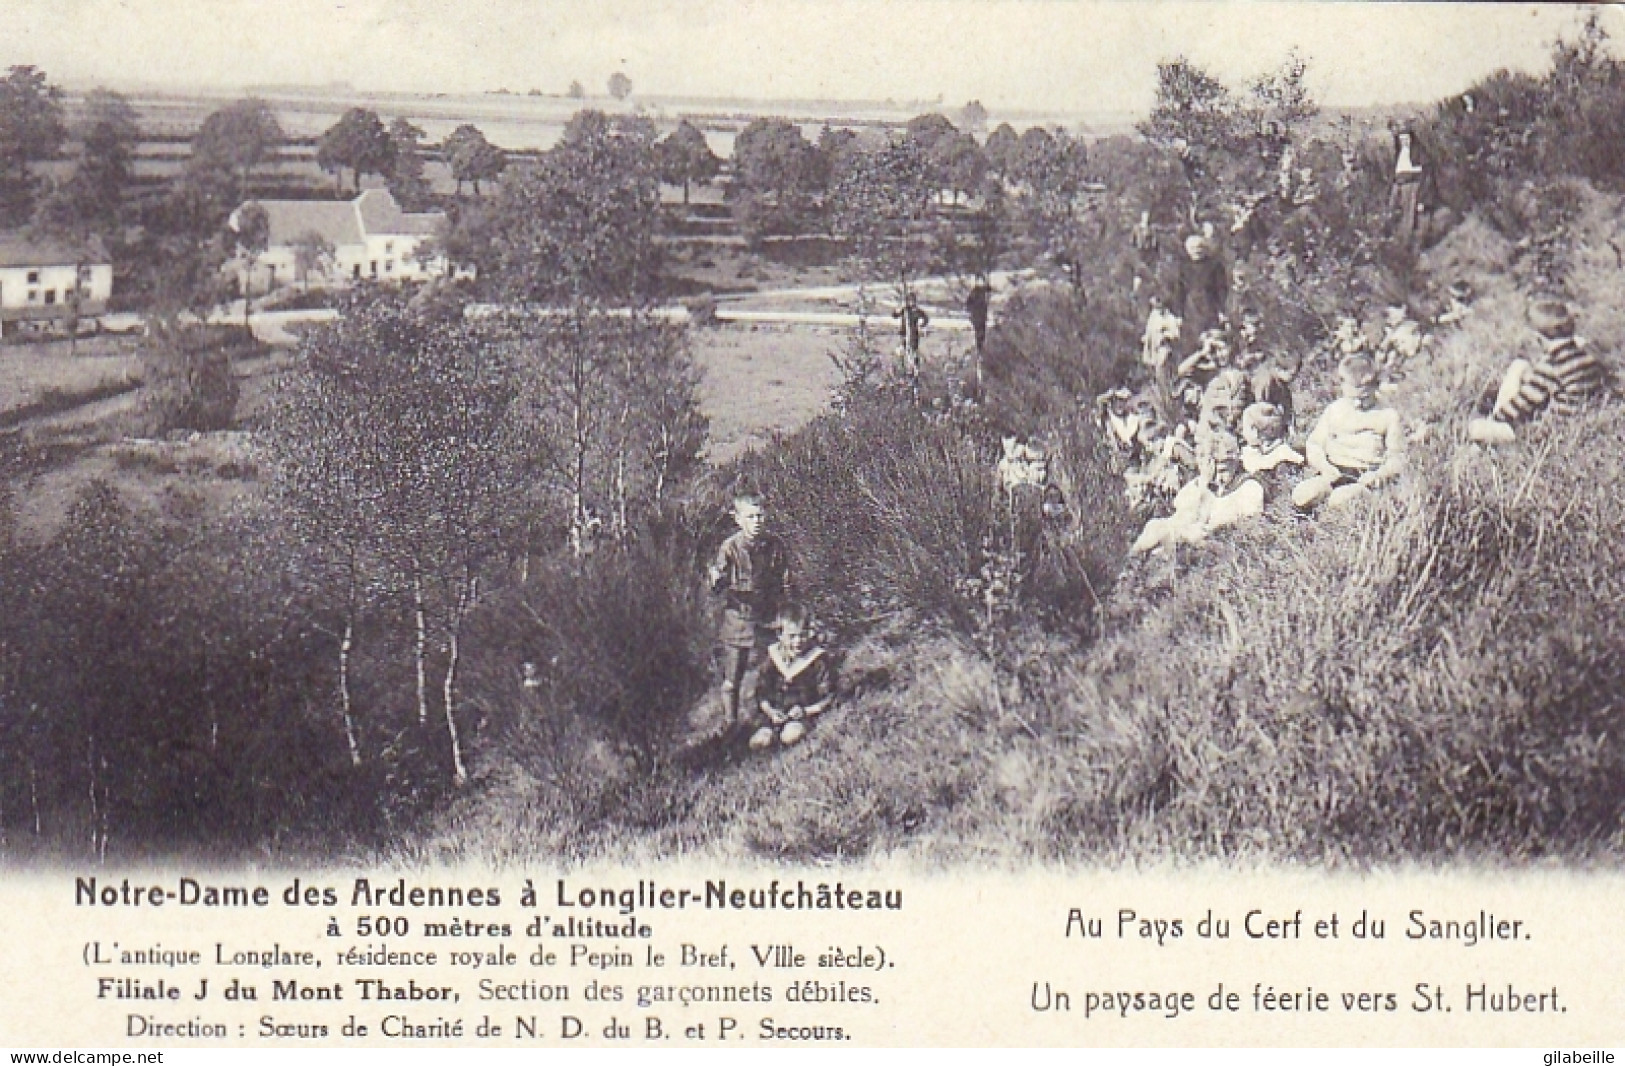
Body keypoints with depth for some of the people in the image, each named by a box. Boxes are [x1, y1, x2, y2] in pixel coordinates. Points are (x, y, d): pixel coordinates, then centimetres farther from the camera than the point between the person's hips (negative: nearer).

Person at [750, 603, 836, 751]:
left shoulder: (818, 661, -3)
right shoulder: (773, 657, 7)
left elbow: (828, 697, -1)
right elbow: (762, 692, 11)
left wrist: (805, 711, -15)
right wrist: (770, 711, -8)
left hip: (804, 715, -3)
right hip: (775, 714, 3)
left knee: (789, 736, -34)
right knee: (757, 743, -23)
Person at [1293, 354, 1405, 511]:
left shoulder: (1388, 415, 9)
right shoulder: (1334, 410, 16)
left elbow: (1397, 457, 7)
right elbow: (1314, 444, 15)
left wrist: (1379, 475, -14)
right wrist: (1324, 466, -7)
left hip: (1367, 478, -5)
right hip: (1335, 473, 5)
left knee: (1339, 500, -39)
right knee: (1300, 496, -26)